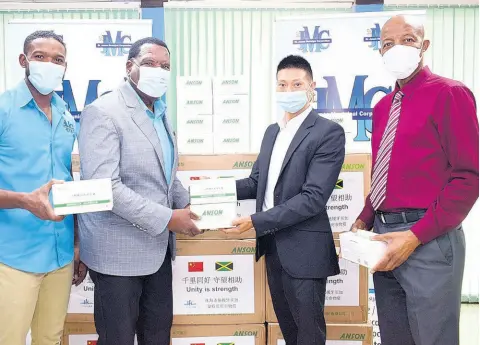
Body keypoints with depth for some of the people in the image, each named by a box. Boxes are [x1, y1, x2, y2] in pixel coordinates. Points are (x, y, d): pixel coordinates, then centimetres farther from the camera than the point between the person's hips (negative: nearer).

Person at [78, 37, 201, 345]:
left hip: (158, 246, 8)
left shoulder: (161, 113, 11)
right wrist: (167, 218, -23)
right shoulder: (103, 112, -15)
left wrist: (190, 207, 2)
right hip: (119, 249, -7)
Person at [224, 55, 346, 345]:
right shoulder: (272, 131, 12)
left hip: (304, 249, -7)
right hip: (272, 245, 7)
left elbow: (313, 197, -21)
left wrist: (255, 222, -23)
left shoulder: (329, 132, -13)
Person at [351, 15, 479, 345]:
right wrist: (364, 222, 6)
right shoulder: (383, 106, 15)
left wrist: (415, 236, -18)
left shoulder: (450, 94, -7)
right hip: (385, 237, 7)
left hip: (429, 241, -7)